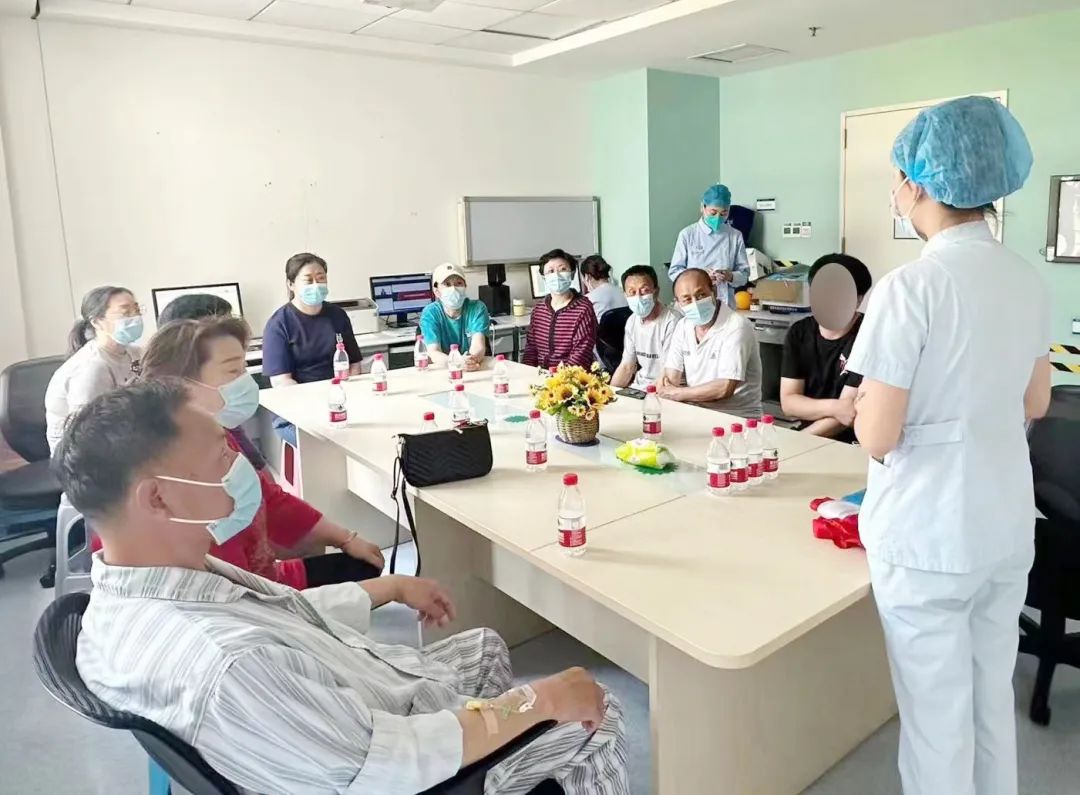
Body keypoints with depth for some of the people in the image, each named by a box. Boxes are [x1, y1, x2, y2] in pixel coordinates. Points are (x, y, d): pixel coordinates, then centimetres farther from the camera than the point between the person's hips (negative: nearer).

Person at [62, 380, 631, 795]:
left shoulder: (127, 593, -13)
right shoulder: (225, 665, -43)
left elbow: (290, 611, 2)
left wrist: (394, 586, 13)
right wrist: (542, 700, -22)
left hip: (362, 700, 8)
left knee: (484, 646, 28)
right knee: (595, 723, 6)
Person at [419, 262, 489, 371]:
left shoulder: (477, 308, -1)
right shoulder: (430, 313, -3)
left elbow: (478, 346, -13)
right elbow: (433, 353, -14)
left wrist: (473, 359, -36)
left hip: (475, 370, 1)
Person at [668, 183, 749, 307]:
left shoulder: (735, 237, 4)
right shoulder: (688, 234, 0)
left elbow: (744, 274, 7)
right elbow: (674, 271, 1)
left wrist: (730, 276, -15)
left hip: (725, 305, 1)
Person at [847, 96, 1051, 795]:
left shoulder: (911, 287, -20)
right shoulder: (1028, 279, 3)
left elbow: (877, 438, -19)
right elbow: (1034, 404, 13)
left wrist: (865, 396, 1)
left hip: (928, 534, -7)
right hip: (1008, 525, 7)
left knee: (936, 711, 10)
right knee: (992, 697, 24)